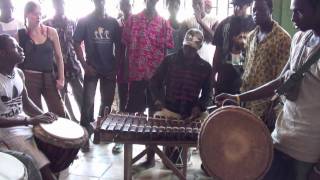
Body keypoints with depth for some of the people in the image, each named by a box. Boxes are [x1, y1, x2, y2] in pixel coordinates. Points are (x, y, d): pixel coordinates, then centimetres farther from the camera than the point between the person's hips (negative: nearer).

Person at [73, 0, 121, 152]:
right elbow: (77, 44, -4)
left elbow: (118, 46, 7)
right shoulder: (84, 21, -2)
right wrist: (85, 65, -12)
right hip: (92, 69, -3)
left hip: (109, 69, 3)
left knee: (107, 102, 11)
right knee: (88, 102, -5)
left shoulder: (113, 22, 5)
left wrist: (117, 67, -1)